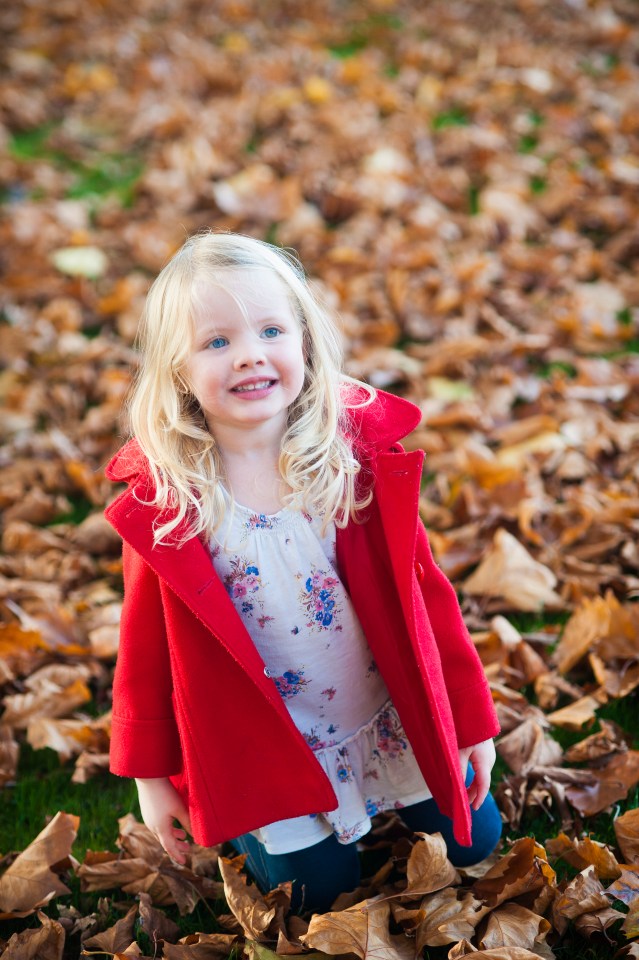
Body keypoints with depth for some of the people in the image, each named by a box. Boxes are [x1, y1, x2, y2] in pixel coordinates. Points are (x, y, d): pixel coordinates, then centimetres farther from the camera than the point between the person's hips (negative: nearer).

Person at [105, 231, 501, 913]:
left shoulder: (358, 454, -17)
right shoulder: (161, 500, -19)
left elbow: (423, 591, -8)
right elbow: (145, 646, -7)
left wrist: (469, 720, -1)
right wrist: (150, 775, 1)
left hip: (395, 720, 2)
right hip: (266, 753, -2)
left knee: (472, 840, 16)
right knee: (318, 891, 9)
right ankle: (239, 826, 37)